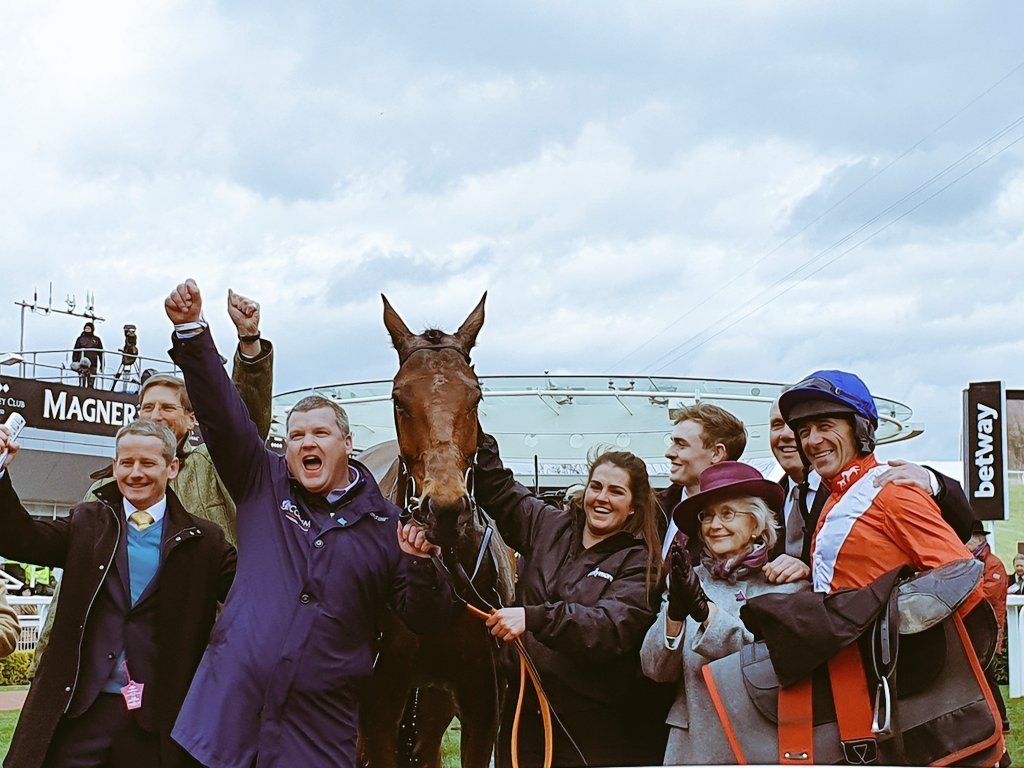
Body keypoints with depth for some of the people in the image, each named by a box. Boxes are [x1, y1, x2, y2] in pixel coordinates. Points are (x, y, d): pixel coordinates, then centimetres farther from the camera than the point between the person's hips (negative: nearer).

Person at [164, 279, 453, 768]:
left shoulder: (384, 524, 6)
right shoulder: (263, 484, 9)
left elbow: (428, 621, 6)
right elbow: (221, 411, -2)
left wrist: (420, 566, -14)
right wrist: (192, 333, -14)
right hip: (228, 705, 1)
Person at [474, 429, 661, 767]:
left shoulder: (638, 562, -7)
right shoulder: (549, 527, 10)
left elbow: (612, 628, -22)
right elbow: (499, 490, 20)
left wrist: (534, 617, -32)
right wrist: (476, 436, 9)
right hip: (524, 706, 5)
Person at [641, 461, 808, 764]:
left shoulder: (789, 585, -3)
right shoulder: (690, 580, 4)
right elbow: (655, 669, -4)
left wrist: (705, 610, -26)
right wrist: (675, 611, -21)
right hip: (693, 743, 2)